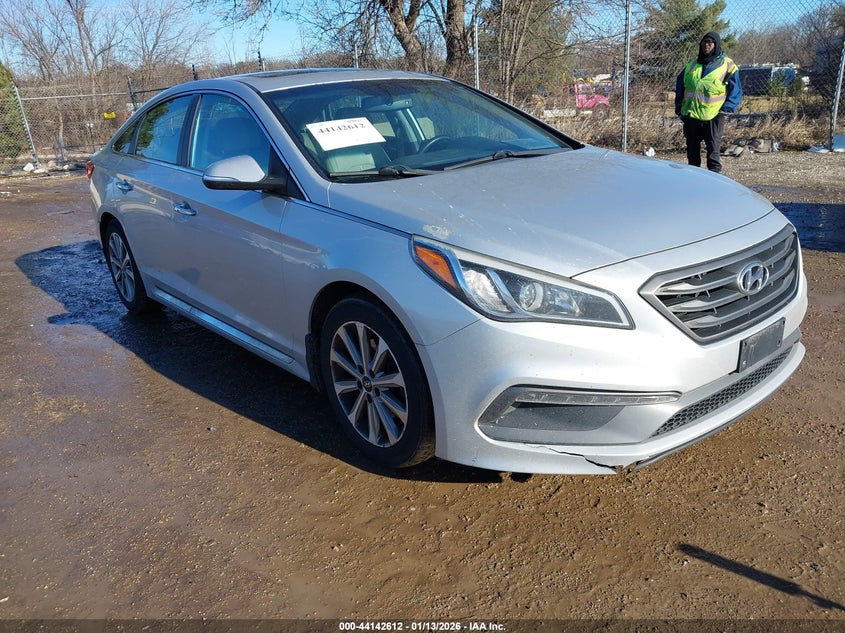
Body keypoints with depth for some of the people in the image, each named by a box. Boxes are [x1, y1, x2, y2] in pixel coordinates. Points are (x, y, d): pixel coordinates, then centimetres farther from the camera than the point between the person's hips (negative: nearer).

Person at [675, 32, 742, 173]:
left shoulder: (727, 65, 2)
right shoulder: (692, 65, 16)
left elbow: (736, 91, 0)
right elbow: (679, 84, 20)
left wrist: (726, 109, -11)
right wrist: (679, 108, 9)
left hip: (713, 117, -5)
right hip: (690, 115, 5)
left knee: (713, 151, -4)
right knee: (692, 151, 11)